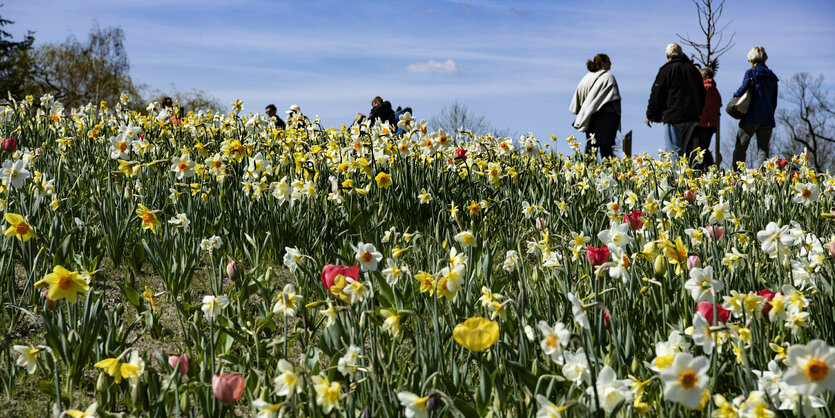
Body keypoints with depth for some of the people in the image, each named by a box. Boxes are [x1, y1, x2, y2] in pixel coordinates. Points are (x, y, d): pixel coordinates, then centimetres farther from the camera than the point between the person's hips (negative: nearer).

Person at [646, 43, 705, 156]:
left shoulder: (666, 69, -4)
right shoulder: (693, 69, 15)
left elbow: (656, 94, -4)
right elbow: (702, 94, 20)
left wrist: (650, 115, 3)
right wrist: (697, 114, 26)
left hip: (674, 117, -6)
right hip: (692, 117, 6)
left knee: (674, 150, -8)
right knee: (681, 149, 14)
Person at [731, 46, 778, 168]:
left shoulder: (751, 72, -3)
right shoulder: (772, 76, 14)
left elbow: (743, 89, -13)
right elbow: (774, 101, 15)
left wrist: (735, 96, 7)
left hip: (751, 117, -5)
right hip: (767, 119, 5)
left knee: (740, 148, 2)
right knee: (763, 149, 5)